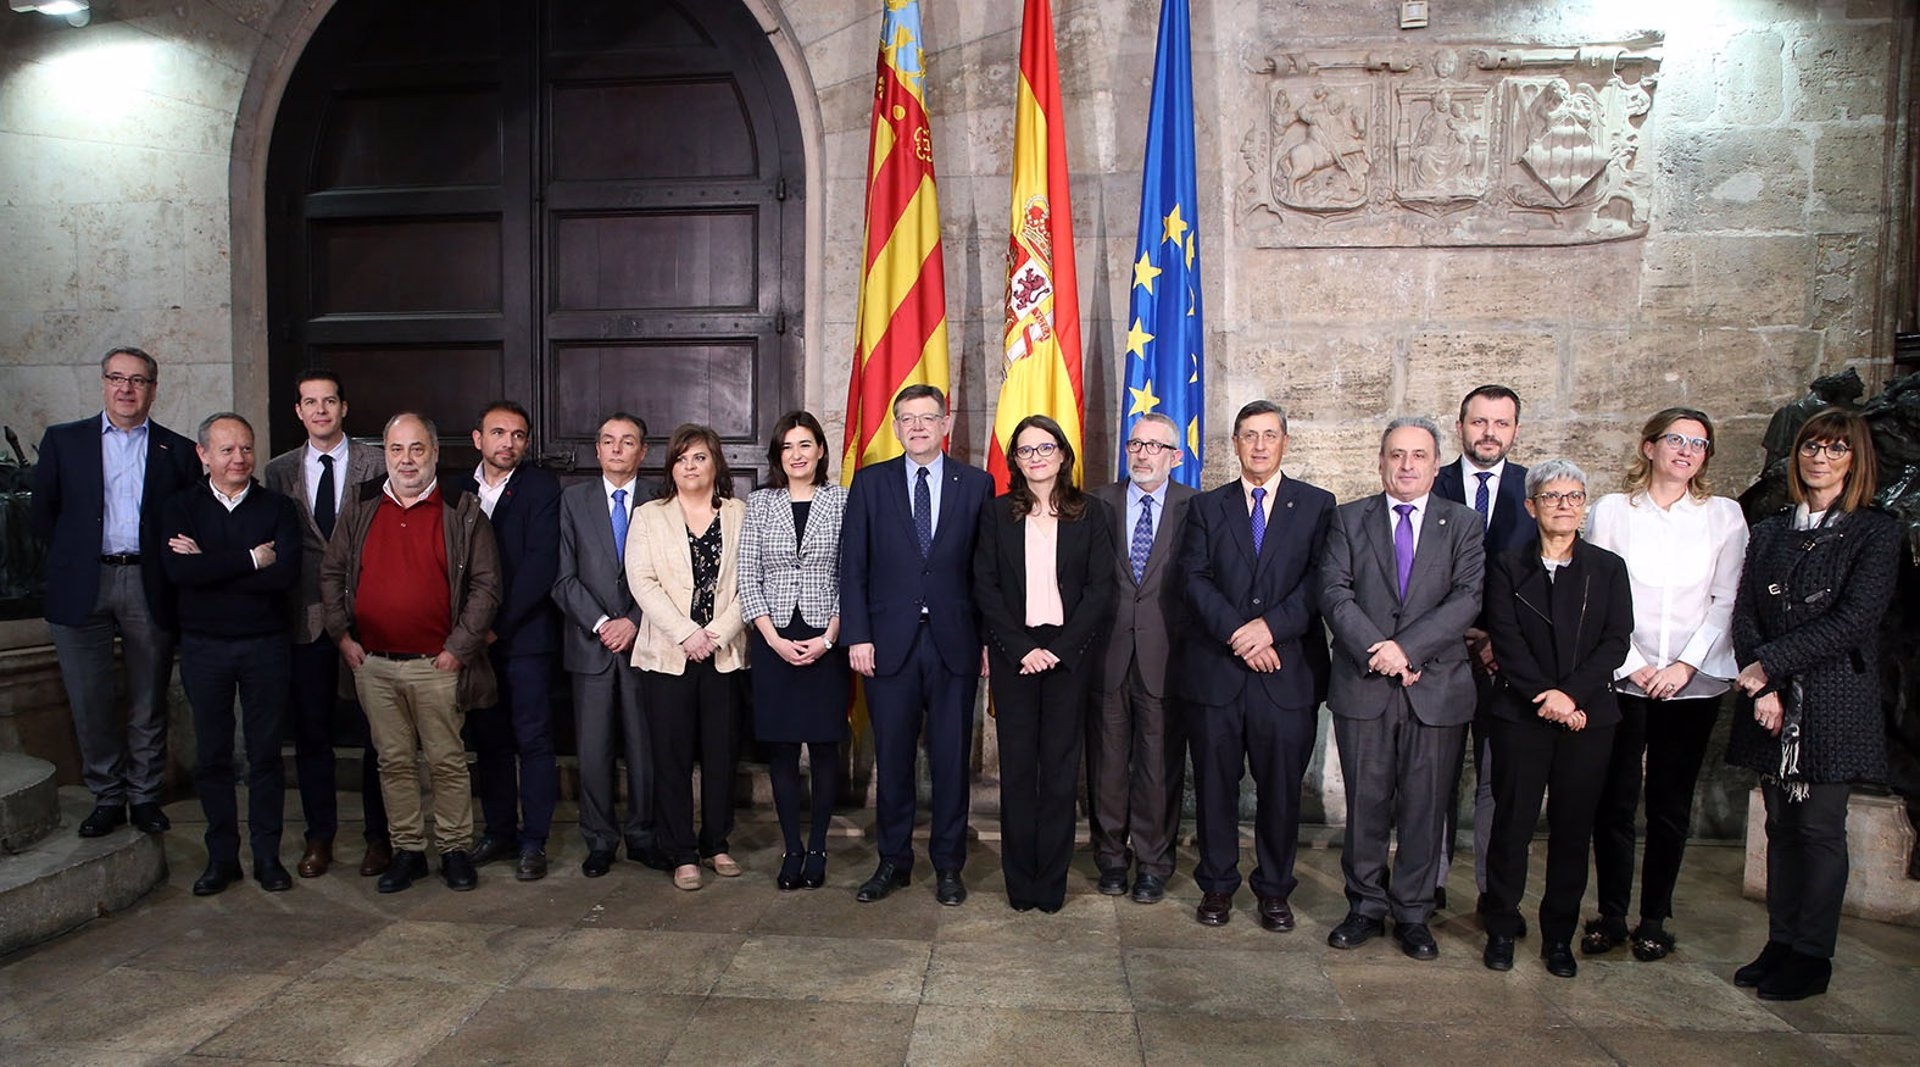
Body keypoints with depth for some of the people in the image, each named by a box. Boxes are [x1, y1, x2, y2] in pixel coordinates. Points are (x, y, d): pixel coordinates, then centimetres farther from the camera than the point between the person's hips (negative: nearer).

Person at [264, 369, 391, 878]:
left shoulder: (375, 464, 0)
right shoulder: (280, 470, 9)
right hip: (306, 619, 3)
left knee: (375, 733, 3)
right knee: (311, 735, 11)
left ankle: (379, 837, 16)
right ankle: (319, 837, 25)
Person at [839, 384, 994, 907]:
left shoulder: (976, 484, 5)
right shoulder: (870, 483, 6)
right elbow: (853, 566, 3)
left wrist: (990, 638, -1)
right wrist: (857, 636, -4)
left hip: (954, 642, 0)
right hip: (889, 642, 1)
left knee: (951, 759, 7)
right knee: (892, 758, 9)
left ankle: (948, 865, 21)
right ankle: (893, 861, 24)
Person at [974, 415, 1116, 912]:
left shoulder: (1090, 513, 5)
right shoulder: (997, 514, 7)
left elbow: (1100, 588, -1)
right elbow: (984, 587, 1)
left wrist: (1062, 648, -11)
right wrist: (1021, 649, -10)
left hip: (1069, 655, 0)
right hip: (1013, 655, 1)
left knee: (1060, 768, 3)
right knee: (1017, 768, 4)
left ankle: (1052, 882, 13)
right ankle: (1020, 883, 13)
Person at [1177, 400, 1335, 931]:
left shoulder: (1317, 505, 7)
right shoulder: (1206, 507, 10)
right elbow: (1195, 578, -1)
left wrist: (1271, 626, -16)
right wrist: (1237, 635, -14)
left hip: (1288, 670, -1)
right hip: (1214, 669, 1)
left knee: (1282, 785, 7)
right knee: (1214, 783, 8)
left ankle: (1274, 888, 23)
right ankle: (1217, 883, 23)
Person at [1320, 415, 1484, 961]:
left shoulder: (1464, 524, 6)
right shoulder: (1350, 519, 7)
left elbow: (1466, 599, -6)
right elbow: (1335, 593, -3)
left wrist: (1406, 647, -16)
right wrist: (1378, 647, -16)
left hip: (1437, 687, 0)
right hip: (1362, 686, 0)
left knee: (1425, 807, 7)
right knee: (1365, 803, 8)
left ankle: (1413, 914, 22)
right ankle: (1366, 907, 22)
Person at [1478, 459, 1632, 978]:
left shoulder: (1608, 568, 9)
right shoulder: (1507, 567, 5)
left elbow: (1616, 640, -1)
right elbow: (1506, 642, -4)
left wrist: (1572, 693, -13)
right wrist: (1547, 696, -14)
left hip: (1588, 715, 2)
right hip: (1520, 715, -1)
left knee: (1573, 829, 7)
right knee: (1513, 824, 2)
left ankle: (1559, 936, 20)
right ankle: (1501, 931, 15)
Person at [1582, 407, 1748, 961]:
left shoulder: (1725, 515, 7)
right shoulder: (1613, 510, 3)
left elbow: (1727, 600, 2)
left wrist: (1685, 664, -8)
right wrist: (1630, 664, -7)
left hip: (1694, 683, 1)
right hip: (1622, 678, -1)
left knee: (1671, 805, 7)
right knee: (1615, 801, 1)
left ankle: (1654, 918, 19)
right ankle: (1611, 915, 13)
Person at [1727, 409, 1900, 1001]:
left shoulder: (1876, 531, 0)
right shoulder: (1768, 532, 12)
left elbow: (1853, 619, -12)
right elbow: (1744, 615, 4)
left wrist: (1770, 664, -14)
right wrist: (1762, 690, -9)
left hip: (1833, 703, -4)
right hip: (1772, 704, 4)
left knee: (1820, 829, 1)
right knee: (1782, 827, 10)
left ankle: (1811, 955, 12)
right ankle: (1780, 943, 19)